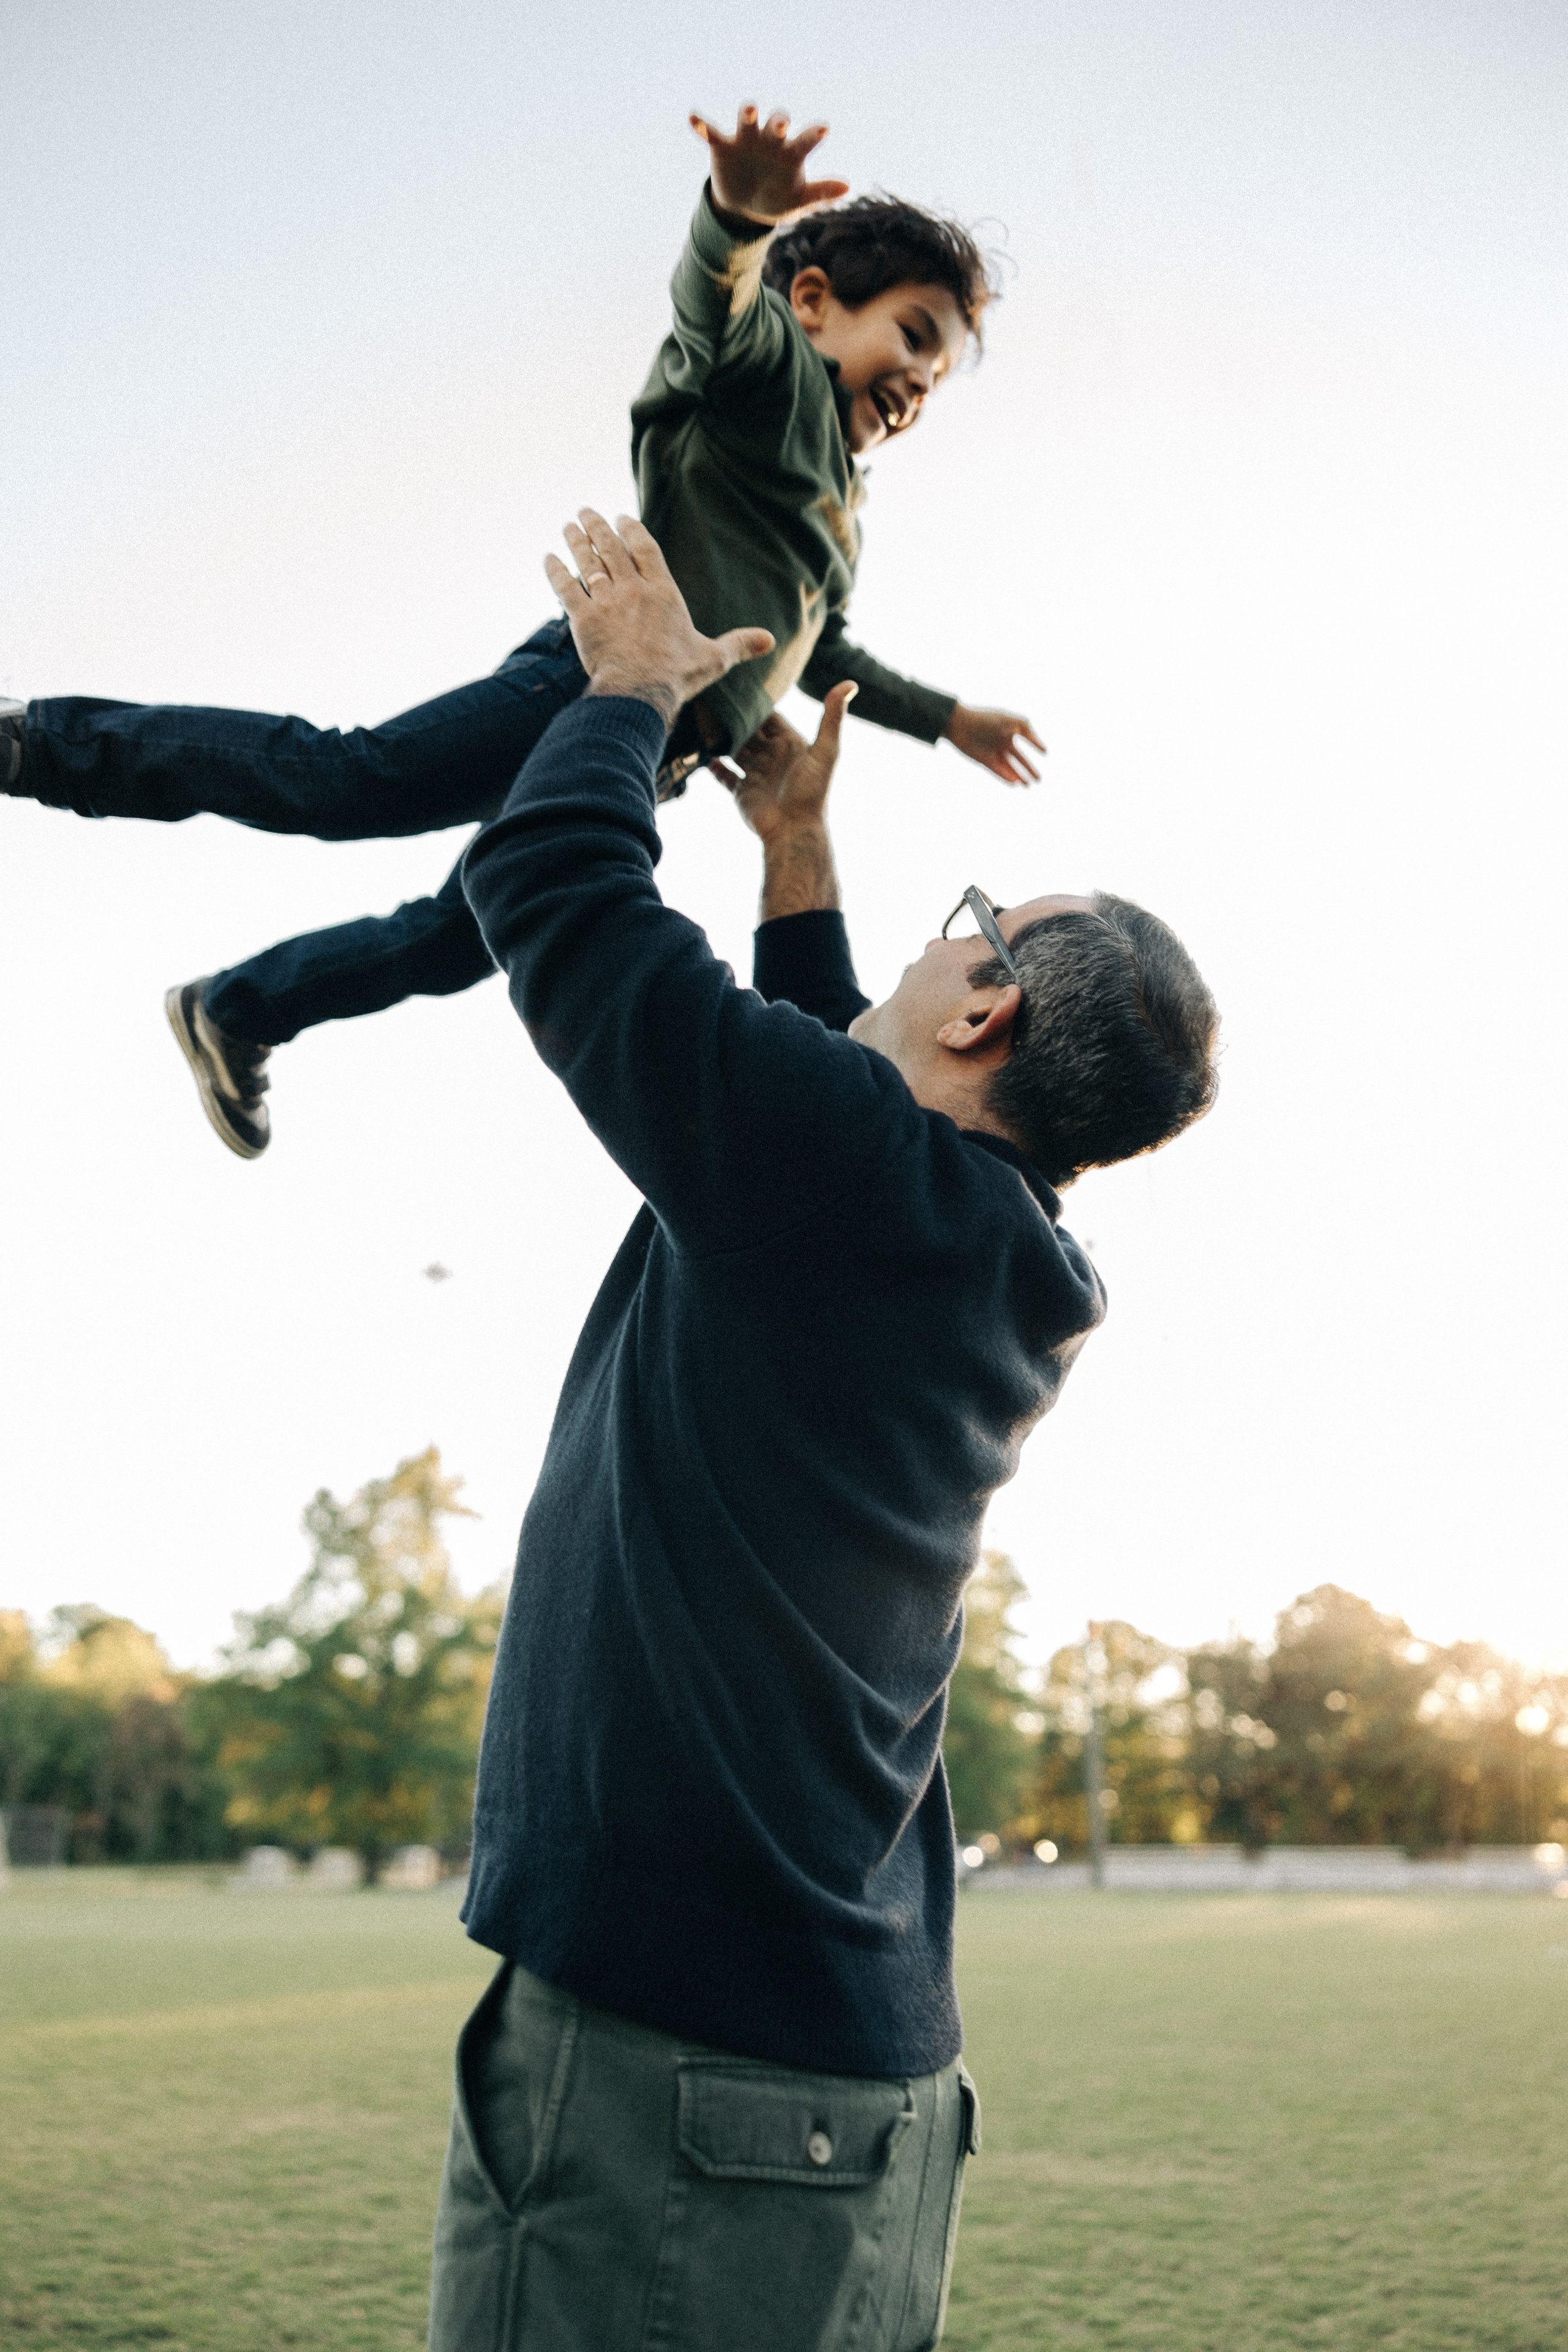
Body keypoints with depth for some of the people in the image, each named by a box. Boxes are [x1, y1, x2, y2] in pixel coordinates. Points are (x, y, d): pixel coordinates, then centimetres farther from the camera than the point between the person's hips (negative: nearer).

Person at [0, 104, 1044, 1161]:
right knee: (339, 782, -23)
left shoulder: (839, 506, 31)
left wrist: (947, 717, 52)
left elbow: (819, 653, 46)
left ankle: (231, 1014, 27)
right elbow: (713, 297, -20)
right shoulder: (778, 369, 3)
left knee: (452, 944, 11)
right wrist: (737, 210, -43)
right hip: (604, 682, -10)